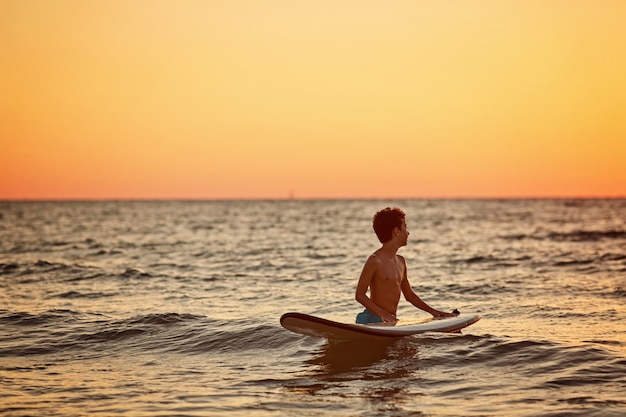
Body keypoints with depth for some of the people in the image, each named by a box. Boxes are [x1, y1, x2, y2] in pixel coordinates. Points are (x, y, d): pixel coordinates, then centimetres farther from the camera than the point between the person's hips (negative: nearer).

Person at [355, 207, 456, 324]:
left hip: (391, 321, 9)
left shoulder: (401, 261, 16)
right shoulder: (375, 261, -10)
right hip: (374, 321, -9)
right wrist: (382, 313, -26)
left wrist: (433, 311, 15)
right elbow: (359, 295, -13)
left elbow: (409, 295, 24)